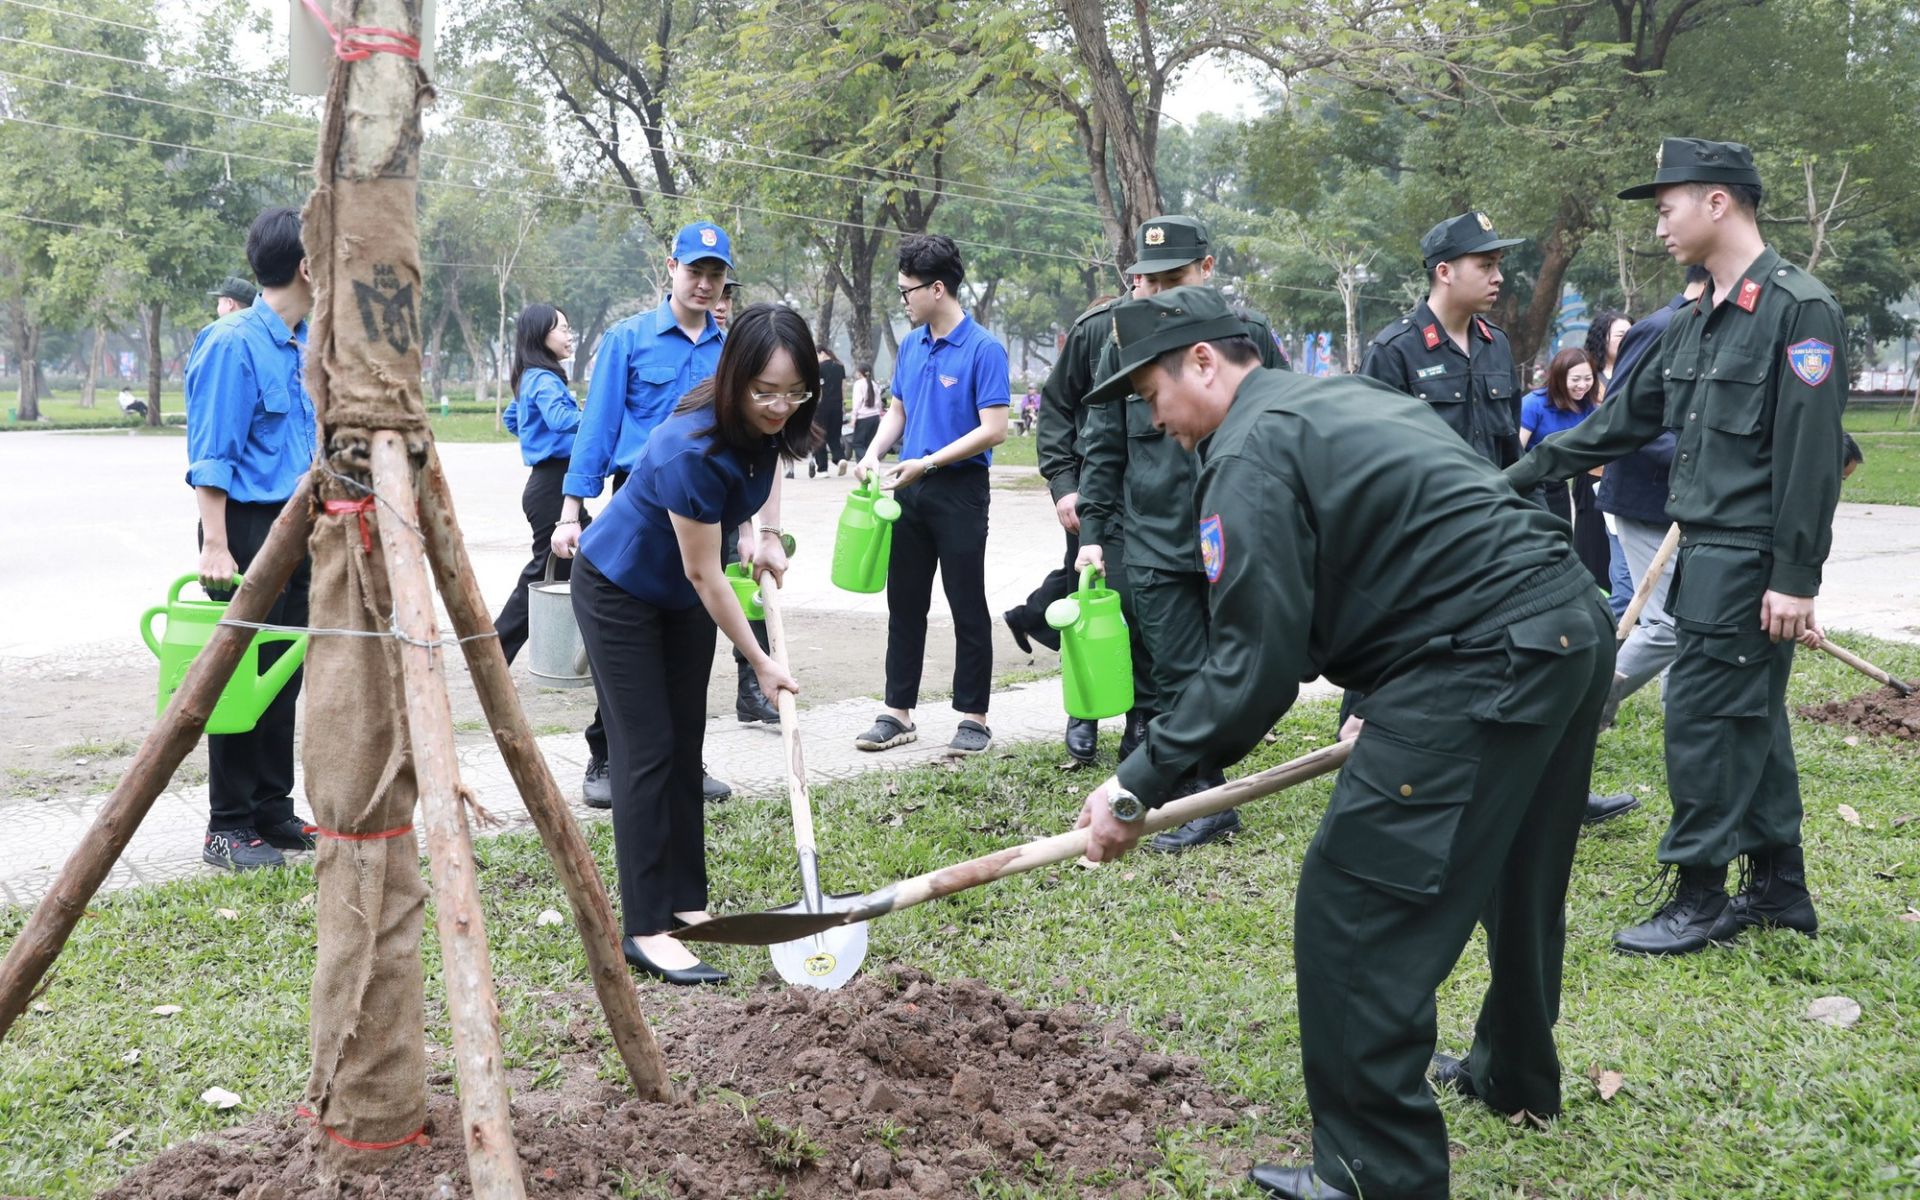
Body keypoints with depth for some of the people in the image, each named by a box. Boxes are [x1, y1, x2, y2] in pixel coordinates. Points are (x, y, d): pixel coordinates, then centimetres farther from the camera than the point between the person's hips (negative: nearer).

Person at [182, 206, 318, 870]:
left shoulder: (306, 343, 11)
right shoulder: (233, 343, -14)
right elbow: (210, 456, -16)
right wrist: (215, 545, -21)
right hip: (248, 526, -8)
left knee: (284, 678, 12)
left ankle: (273, 812, 21)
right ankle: (228, 828, 7)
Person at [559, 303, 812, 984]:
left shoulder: (770, 426, -15)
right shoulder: (695, 451, -37)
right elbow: (704, 574, -26)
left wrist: (765, 531, -5)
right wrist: (760, 663, -17)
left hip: (682, 596, 7)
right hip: (619, 589, -7)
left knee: (686, 747, 10)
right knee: (646, 753, -9)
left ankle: (685, 901, 18)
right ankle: (644, 929, -6)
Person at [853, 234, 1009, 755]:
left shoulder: (983, 349, -13)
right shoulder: (910, 346, 9)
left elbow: (994, 429, -17)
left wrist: (928, 463, -19)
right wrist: (874, 454, 0)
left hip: (960, 491, -7)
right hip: (910, 492, 7)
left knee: (968, 608, 2)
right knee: (904, 604, 11)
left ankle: (974, 717, 11)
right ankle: (898, 712, 19)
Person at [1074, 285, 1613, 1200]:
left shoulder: (1249, 454, -9)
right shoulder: (1349, 400, 21)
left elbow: (1255, 664, -15)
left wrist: (1137, 788, -9)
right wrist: (1388, 704, 30)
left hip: (1485, 666, -11)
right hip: (1575, 625, 11)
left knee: (1353, 912, -5)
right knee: (1515, 874, 27)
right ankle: (1515, 1077, 48)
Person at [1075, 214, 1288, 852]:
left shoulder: (1250, 333, 1)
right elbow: (1103, 447, 9)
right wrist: (1091, 531, 4)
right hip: (1156, 543, 1)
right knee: (1178, 679, 0)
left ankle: (1201, 791, 20)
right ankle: (1205, 801, 8)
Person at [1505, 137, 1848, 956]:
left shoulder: (1799, 309, -15)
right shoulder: (1699, 319, 12)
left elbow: (1811, 456, -19)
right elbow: (1623, 419, 18)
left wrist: (1795, 580, -21)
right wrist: (1518, 476, 18)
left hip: (1750, 561, -9)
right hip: (1708, 551, 9)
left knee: (1702, 718, -5)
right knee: (1750, 718, 14)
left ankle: (1700, 899, 6)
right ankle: (1779, 887, 24)